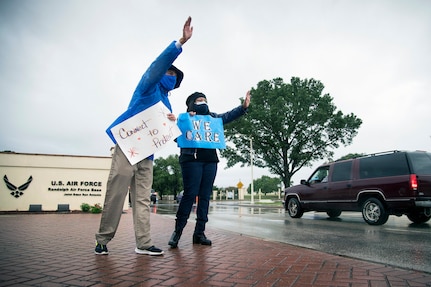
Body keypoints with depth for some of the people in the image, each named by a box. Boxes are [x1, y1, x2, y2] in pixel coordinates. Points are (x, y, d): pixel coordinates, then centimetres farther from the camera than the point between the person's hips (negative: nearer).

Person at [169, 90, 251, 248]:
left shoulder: (212, 117, 20)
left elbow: (228, 116, 12)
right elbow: (177, 136, -3)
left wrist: (243, 106, -1)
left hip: (210, 160, 5)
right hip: (192, 159, -5)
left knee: (205, 196, 3)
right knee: (190, 194, -11)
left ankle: (199, 232, 9)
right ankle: (177, 230, -1)